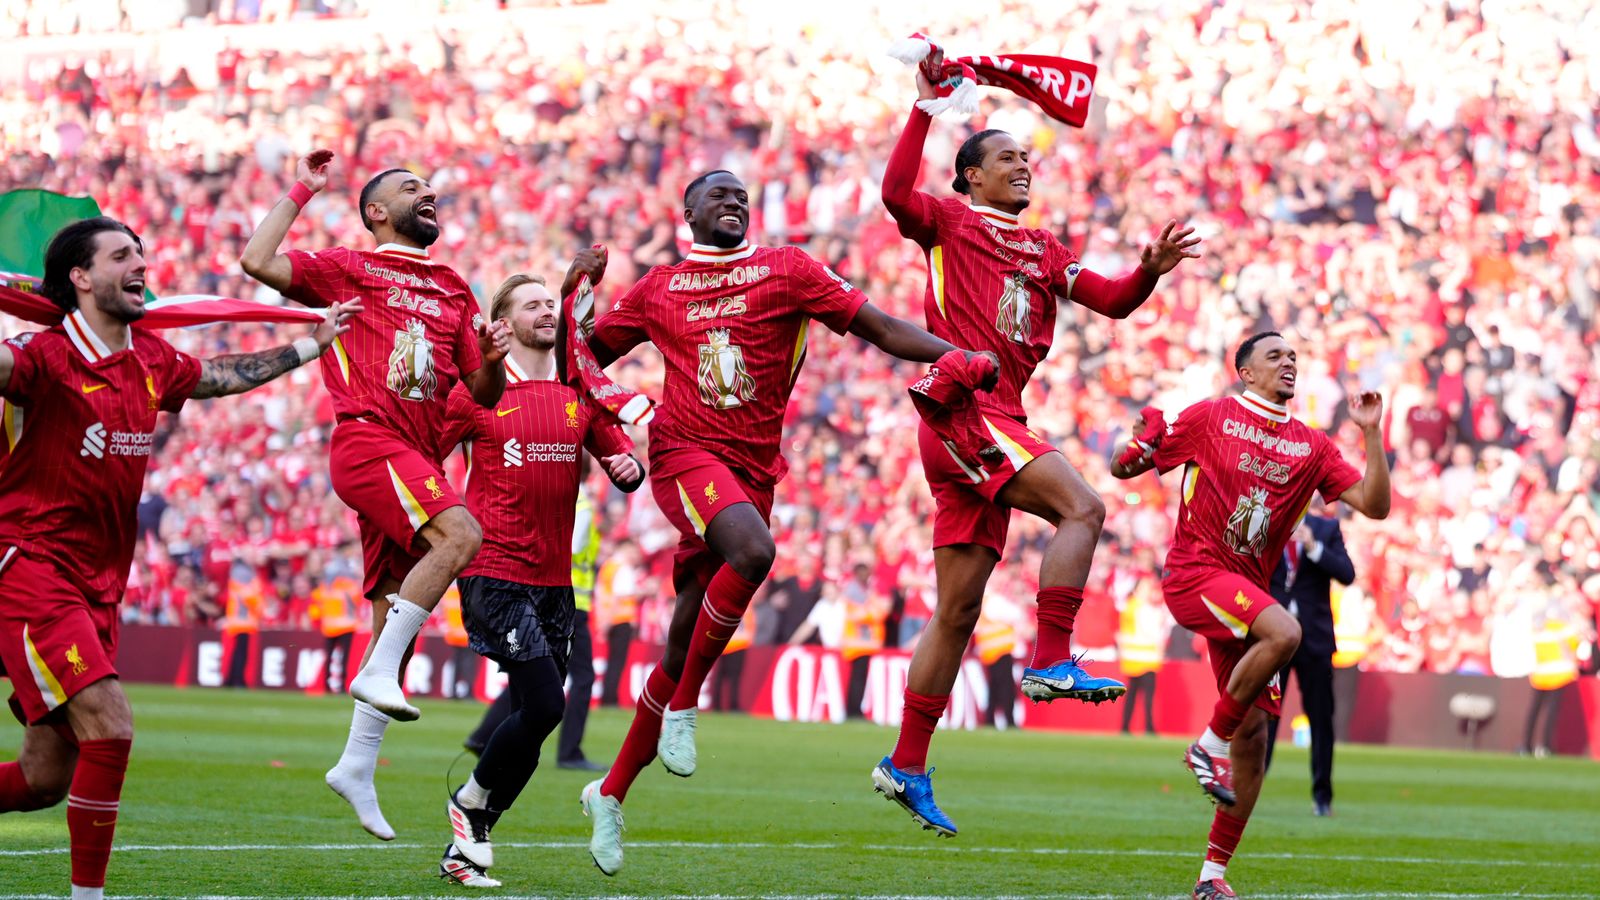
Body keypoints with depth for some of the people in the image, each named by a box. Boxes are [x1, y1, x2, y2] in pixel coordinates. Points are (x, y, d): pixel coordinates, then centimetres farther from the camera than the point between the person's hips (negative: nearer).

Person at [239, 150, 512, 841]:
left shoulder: (454, 292, 24)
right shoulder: (348, 269, 7)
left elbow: (484, 393, 23)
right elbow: (258, 262, -6)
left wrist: (491, 357, 1)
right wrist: (299, 193, 2)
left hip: (417, 459, 7)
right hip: (368, 440, -7)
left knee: (396, 617, 6)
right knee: (459, 535, -30)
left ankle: (357, 767, 13)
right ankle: (377, 673, -27)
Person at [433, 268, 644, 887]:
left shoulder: (581, 394, 12)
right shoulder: (480, 392, -1)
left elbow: (622, 464, 17)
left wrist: (629, 469, -5)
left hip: (555, 581, 6)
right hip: (494, 574, -6)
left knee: (535, 719, 6)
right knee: (544, 704, -17)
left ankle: (464, 849, 18)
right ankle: (471, 802, 7)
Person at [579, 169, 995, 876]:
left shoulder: (785, 270, 8)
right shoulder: (658, 288, 12)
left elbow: (877, 327, 4)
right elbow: (586, 356, 24)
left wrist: (960, 355, -10)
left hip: (753, 467, 2)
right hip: (686, 453, -2)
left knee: (685, 649, 5)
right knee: (752, 551, -34)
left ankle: (611, 793, 20)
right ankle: (683, 707, -18)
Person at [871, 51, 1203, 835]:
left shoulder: (1042, 250, 23)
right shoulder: (951, 224, 3)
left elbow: (1112, 300, 17)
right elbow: (897, 192, -17)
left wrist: (1151, 271, -2)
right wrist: (926, 108, -18)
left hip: (998, 420, 8)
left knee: (958, 610, 9)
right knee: (1080, 506, -25)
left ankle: (906, 767, 13)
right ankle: (1050, 660, -25)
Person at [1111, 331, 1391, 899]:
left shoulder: (1312, 447, 12)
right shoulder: (1210, 418, 1)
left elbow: (1375, 505, 5)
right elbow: (1122, 469, 5)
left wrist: (1371, 433, -3)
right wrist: (1141, 443, -17)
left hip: (1247, 590, 6)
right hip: (1195, 572, -6)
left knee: (1252, 735, 2)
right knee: (1283, 633, -32)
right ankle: (1209, 745, -14)